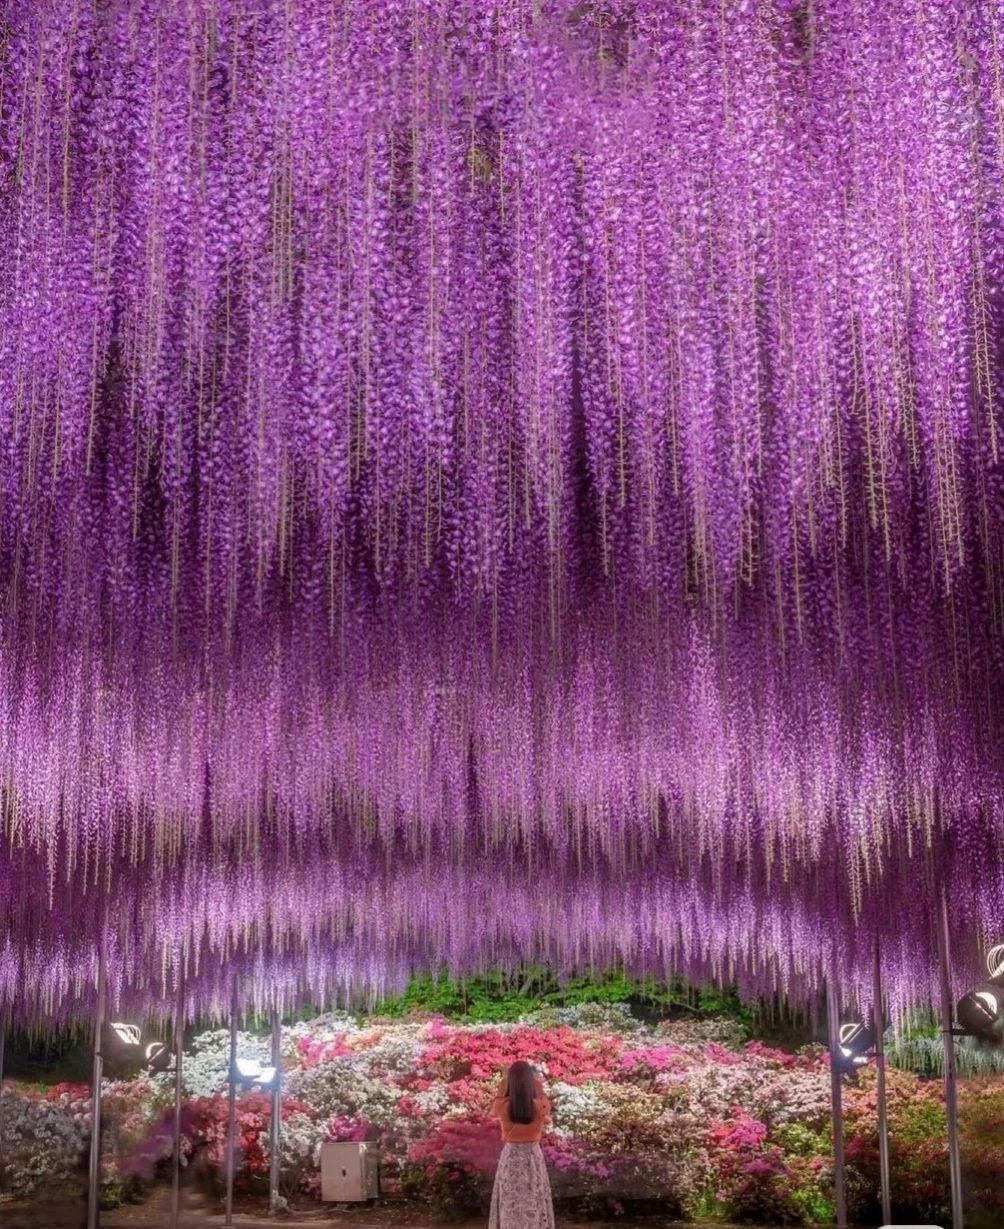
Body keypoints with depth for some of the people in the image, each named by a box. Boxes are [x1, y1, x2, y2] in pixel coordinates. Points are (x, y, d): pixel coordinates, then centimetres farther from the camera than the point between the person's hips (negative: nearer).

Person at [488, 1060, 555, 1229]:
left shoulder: (502, 1106, -15)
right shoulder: (540, 1106, -15)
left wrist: (504, 1082, 12)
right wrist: (539, 1087, 13)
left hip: (510, 1157, 0)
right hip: (533, 1157, 0)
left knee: (510, 1207, 10)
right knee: (533, 1205, 11)